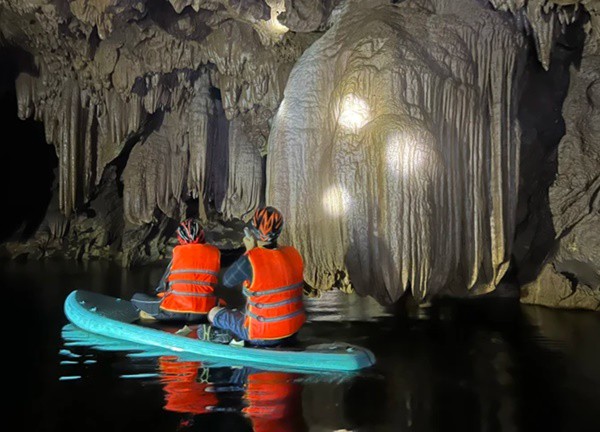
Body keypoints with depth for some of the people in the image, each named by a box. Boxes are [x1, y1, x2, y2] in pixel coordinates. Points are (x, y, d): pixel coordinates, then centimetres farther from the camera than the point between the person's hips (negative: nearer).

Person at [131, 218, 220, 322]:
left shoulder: (179, 251, -1)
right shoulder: (214, 252, 6)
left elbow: (163, 285, 8)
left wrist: (160, 291, 28)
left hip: (175, 311, -3)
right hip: (204, 312, 3)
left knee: (136, 297, 17)